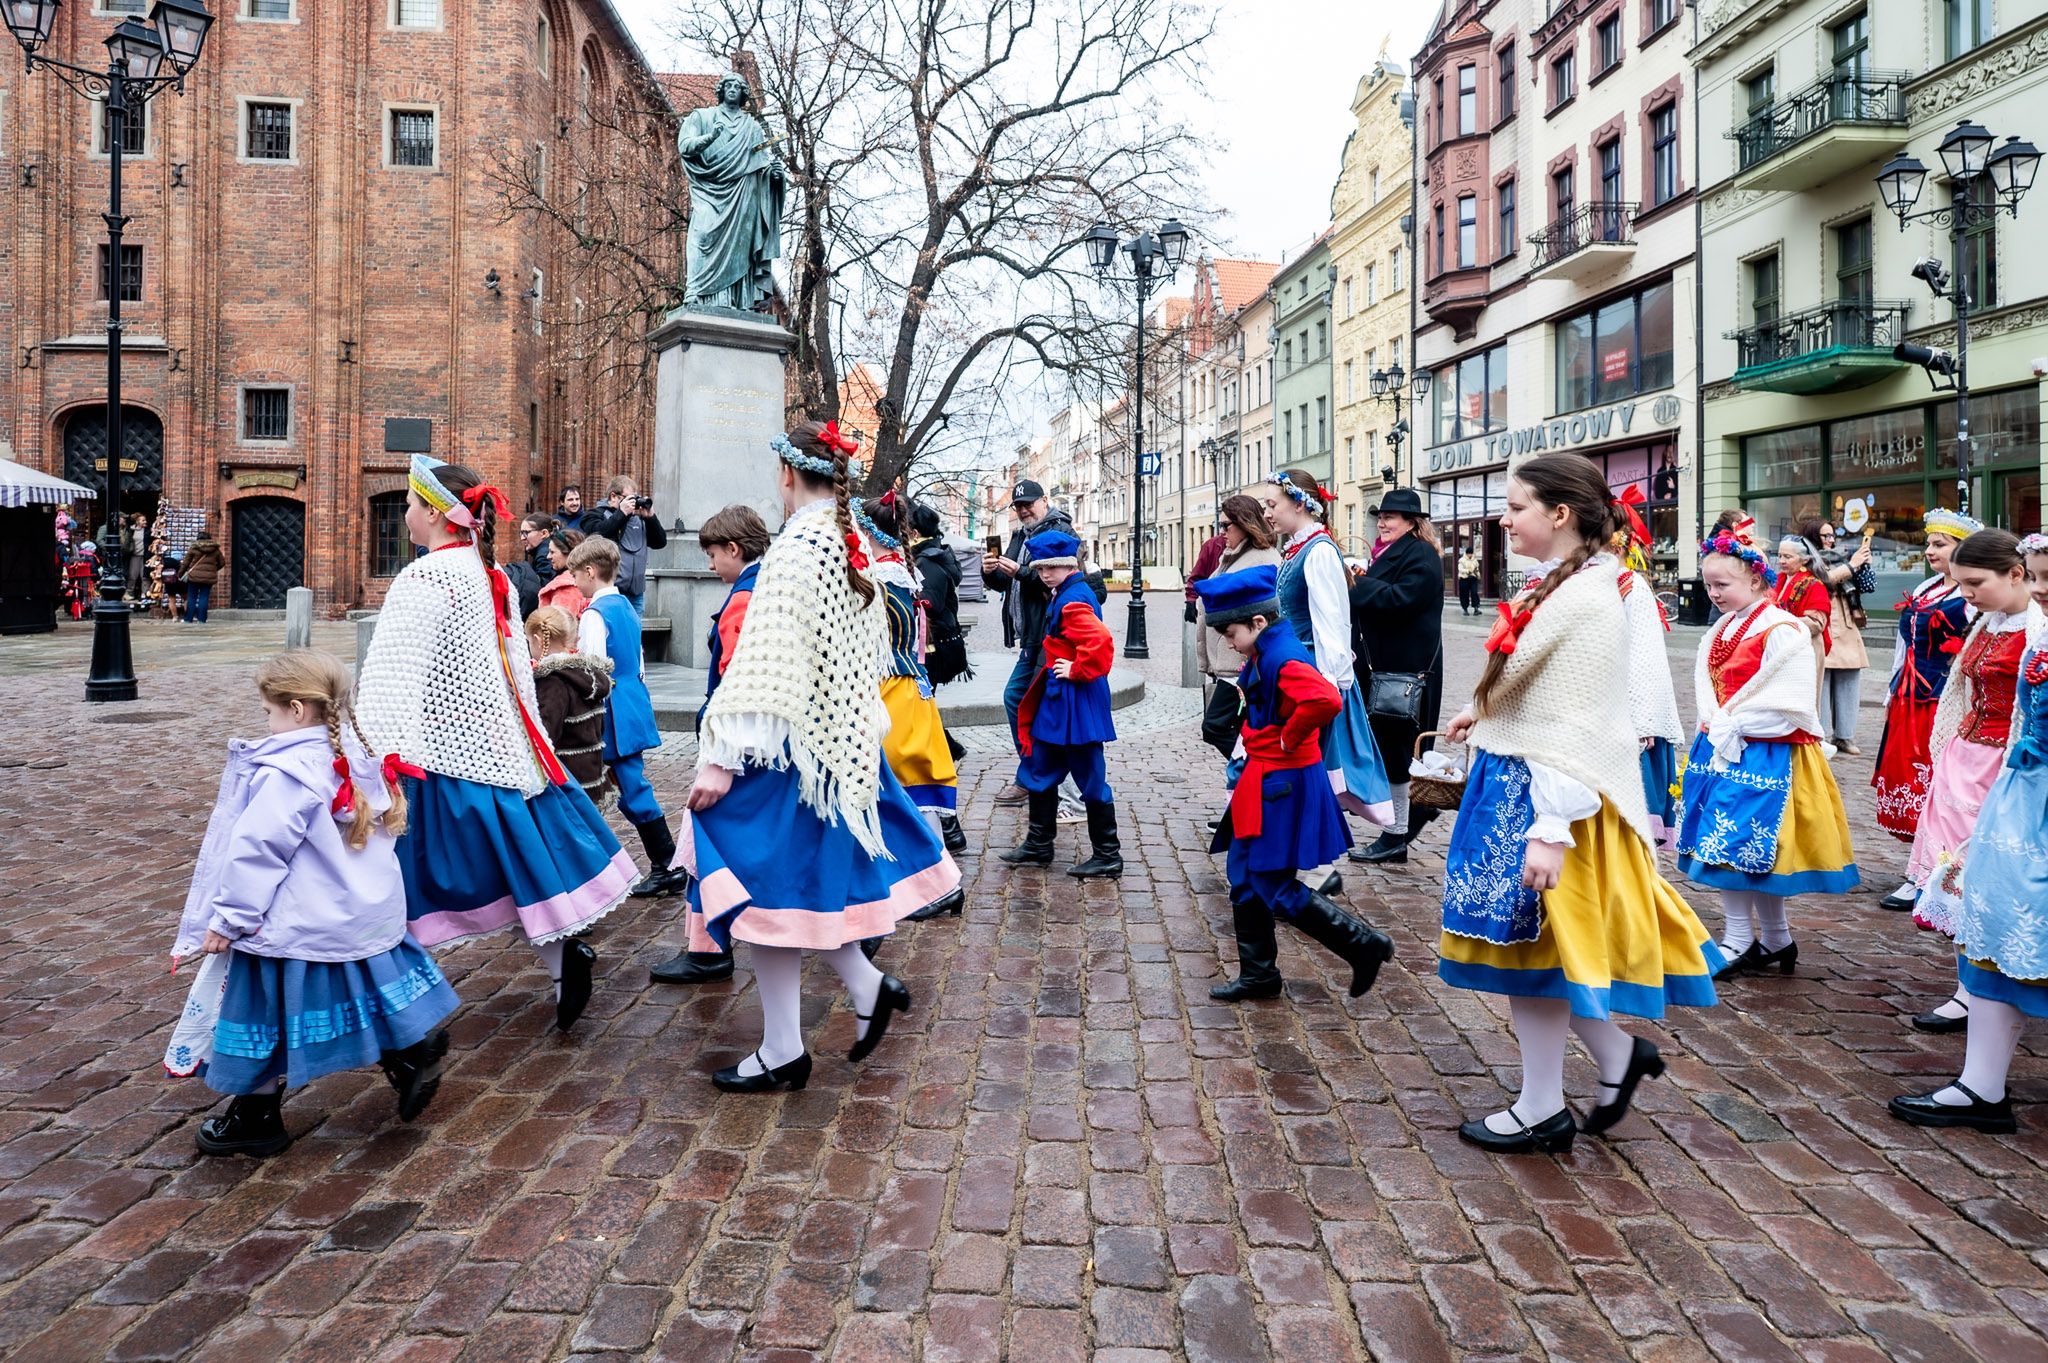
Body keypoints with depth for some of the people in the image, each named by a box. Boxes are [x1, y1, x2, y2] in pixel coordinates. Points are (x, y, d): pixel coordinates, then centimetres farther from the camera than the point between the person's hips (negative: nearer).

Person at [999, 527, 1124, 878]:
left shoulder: (1073, 601, -19)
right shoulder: (1063, 596, 12)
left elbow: (1101, 640, -33)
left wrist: (1077, 670, -22)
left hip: (1076, 703, -11)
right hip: (1059, 702, 11)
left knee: (1090, 777, -2)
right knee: (1041, 771, 17)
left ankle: (1107, 856, 7)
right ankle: (1038, 846, 29)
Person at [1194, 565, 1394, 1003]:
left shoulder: (1282, 659, -22)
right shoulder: (1263, 655, 8)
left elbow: (1326, 700, -39)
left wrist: (1289, 739, -24)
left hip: (1281, 786, -10)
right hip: (1264, 781, 10)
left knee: (1275, 887, -3)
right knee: (1245, 877, 15)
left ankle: (1364, 945, 10)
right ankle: (1258, 974, 25)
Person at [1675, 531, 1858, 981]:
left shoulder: (1783, 631, -13)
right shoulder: (1720, 631, 12)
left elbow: (1784, 703, -18)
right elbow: (1705, 686, 12)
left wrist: (1732, 727, -14)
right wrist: (1716, 725, -6)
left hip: (1763, 754, -8)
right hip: (1721, 749, 8)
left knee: (1732, 844, -7)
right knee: (1752, 850, 12)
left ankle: (1739, 944, 6)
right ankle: (1777, 941, 24)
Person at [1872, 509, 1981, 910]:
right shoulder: (1925, 589, 14)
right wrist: (1894, 692, 19)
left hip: (1940, 706, -8)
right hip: (1908, 701, 8)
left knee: (1930, 789, -4)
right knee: (1907, 783, 11)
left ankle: (1923, 880, 4)